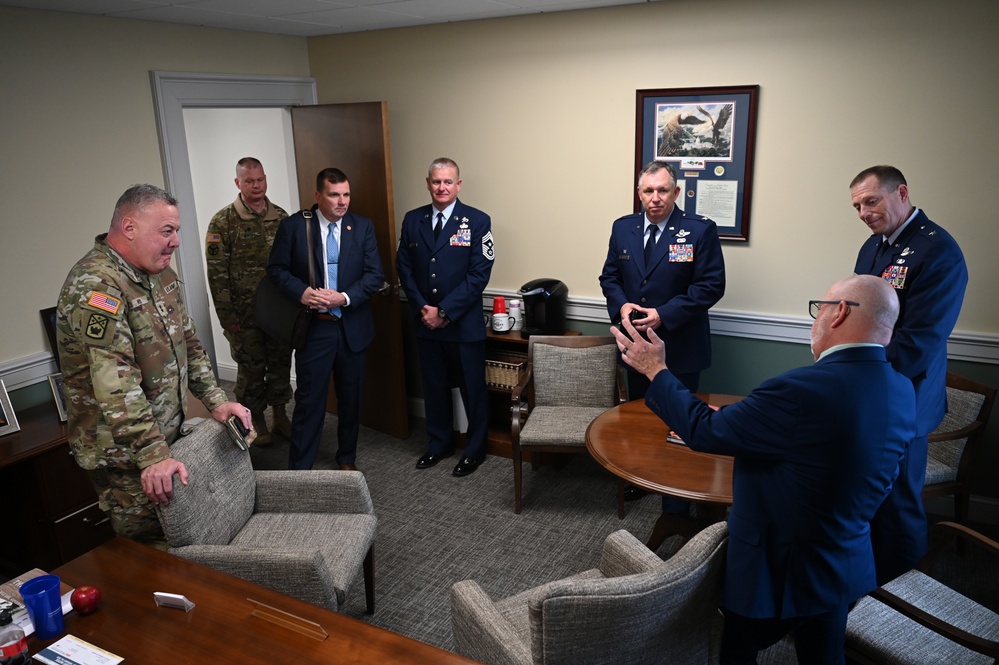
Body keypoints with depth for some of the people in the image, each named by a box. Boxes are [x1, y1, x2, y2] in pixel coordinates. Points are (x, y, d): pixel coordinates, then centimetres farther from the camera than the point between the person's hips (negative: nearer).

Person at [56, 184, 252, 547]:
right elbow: (115, 384, -30)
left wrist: (216, 401, 4)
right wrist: (153, 456, -32)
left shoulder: (161, 274, 7)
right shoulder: (95, 285, -22)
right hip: (124, 453, -8)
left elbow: (187, 342, 14)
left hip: (168, 435, 8)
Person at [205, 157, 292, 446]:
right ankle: (256, 422, 25)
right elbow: (217, 273, -9)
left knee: (280, 365, 13)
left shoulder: (281, 217, 5)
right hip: (245, 314, -3)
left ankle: (280, 417, 29)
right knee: (251, 369, 8)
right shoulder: (223, 222, -7)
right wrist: (227, 317, -12)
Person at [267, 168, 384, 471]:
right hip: (313, 327, -2)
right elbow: (276, 268, 0)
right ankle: (299, 468, 13)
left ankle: (347, 458, 33)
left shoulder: (363, 227, 0)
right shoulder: (293, 226, -4)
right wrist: (301, 292, -18)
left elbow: (375, 273, -3)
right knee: (309, 399, 1)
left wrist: (345, 297, -17)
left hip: (353, 326, 3)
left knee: (351, 398, 14)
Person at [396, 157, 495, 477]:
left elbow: (479, 273, -12)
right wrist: (422, 308, -7)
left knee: (473, 388, 8)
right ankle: (439, 443, 34)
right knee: (434, 386, 16)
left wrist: (445, 312, -15)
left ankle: (475, 449, 25)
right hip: (426, 322, 4)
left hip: (465, 322, -3)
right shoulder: (412, 220, 5)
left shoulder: (477, 221, -7)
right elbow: (404, 267, 6)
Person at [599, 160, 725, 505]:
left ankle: (677, 504, 21)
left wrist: (664, 314, -22)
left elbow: (711, 285, -14)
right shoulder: (623, 228, 3)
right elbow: (609, 276, 9)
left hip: (679, 345, -4)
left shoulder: (700, 230, -11)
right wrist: (621, 305, -13)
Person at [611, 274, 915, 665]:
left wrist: (656, 370, -10)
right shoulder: (902, 393, -7)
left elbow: (702, 431, -23)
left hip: (779, 572, -6)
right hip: (847, 568, 7)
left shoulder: (804, 390, -32)